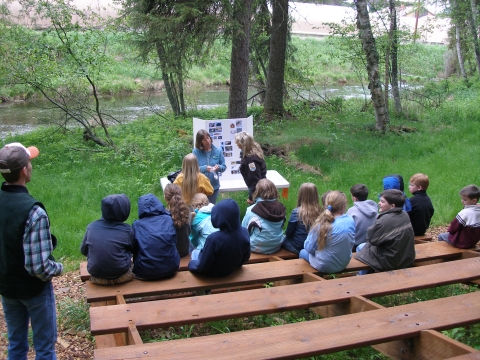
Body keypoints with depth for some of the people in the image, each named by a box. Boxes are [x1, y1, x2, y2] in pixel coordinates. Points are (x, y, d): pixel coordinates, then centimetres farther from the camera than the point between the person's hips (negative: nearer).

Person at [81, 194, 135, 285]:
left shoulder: (91, 227, -6)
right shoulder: (126, 230, -12)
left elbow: (83, 250, 7)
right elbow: (134, 249, 5)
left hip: (96, 277, 2)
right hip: (121, 277, -2)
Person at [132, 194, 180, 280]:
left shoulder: (136, 225, -1)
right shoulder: (168, 219, 2)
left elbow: (134, 250, 7)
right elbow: (174, 243, 11)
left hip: (145, 272, -1)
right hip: (170, 268, 1)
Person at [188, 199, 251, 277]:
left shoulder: (214, 238, -40)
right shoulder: (244, 232, -23)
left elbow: (202, 266, -26)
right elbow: (245, 258, -5)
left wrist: (191, 263, -5)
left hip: (212, 273, -5)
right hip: (231, 270, 5)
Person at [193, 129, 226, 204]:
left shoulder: (218, 151, 0)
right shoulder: (196, 151, -9)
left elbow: (224, 167, 5)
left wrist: (219, 167, -18)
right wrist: (204, 168, -26)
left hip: (214, 186, 2)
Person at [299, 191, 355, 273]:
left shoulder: (321, 224, -27)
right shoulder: (351, 221, -15)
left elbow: (309, 248, -17)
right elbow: (351, 244, 0)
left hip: (324, 267, -5)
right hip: (344, 264, 5)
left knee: (303, 252, 27)